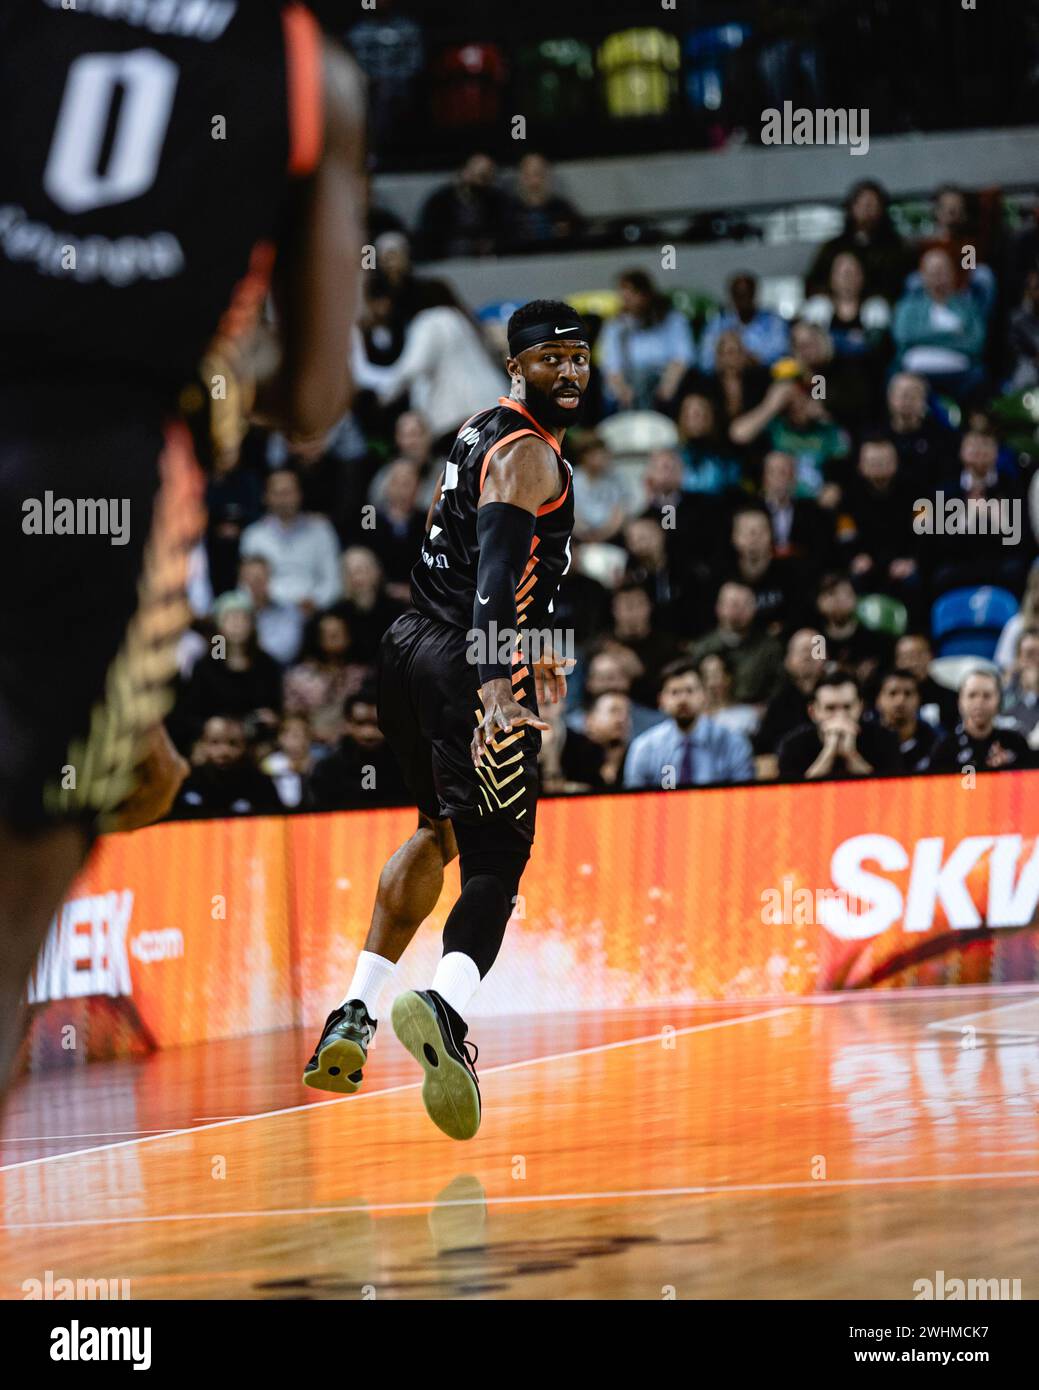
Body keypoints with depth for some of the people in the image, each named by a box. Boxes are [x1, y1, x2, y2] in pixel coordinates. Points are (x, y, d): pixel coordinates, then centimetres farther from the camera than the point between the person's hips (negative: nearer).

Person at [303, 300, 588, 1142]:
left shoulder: (488, 432, 19)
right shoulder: (530, 457, -12)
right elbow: (497, 570, -27)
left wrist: (524, 650, 41)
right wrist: (497, 688, -38)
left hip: (413, 648, 10)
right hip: (467, 663, -10)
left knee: (440, 832, 26)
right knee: (496, 867, -12)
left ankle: (356, 1014, 22)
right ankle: (448, 1008, -38)